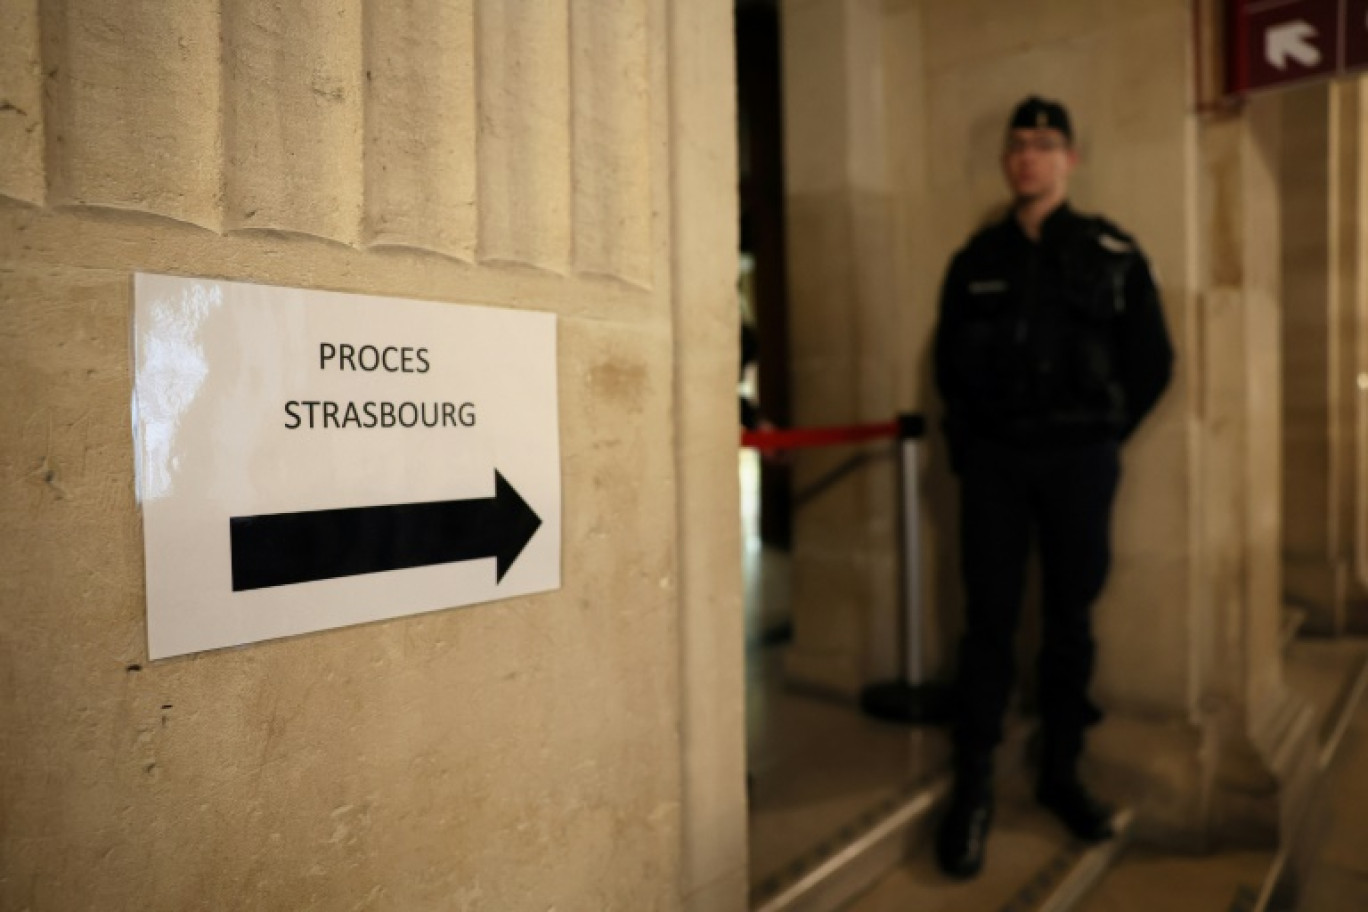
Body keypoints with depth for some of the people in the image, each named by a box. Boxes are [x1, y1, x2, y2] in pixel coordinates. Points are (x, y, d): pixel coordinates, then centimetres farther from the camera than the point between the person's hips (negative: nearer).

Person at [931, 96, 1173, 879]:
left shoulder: (1113, 254, 4)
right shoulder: (976, 259, 8)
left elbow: (1152, 362, 7)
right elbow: (949, 361, 14)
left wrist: (1101, 436, 4)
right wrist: (968, 444, 6)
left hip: (1079, 461, 0)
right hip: (992, 460, 0)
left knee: (1070, 621, 8)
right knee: (990, 622, -1)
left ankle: (1061, 772, 23)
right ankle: (974, 787, 7)